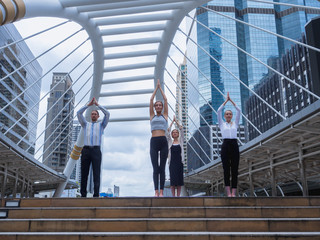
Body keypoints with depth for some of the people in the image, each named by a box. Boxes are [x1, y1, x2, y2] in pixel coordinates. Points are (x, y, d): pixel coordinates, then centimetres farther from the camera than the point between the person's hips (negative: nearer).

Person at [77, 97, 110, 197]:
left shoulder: (101, 125, 20)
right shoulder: (86, 124, 24)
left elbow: (107, 114, 5)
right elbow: (79, 113, 12)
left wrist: (97, 105, 9)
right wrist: (89, 104, 9)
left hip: (96, 150, -2)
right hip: (86, 150, 2)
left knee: (96, 173, -9)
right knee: (84, 174, 0)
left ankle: (96, 195, -10)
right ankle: (83, 195, 4)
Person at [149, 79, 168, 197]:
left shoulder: (165, 115, 15)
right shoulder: (152, 116, 16)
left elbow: (166, 100, 14)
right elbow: (151, 100, 16)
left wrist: (160, 88, 22)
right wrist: (156, 88, 23)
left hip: (163, 142, -1)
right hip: (154, 142, 1)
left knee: (162, 168, -1)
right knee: (155, 168, -4)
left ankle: (161, 191, -2)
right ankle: (156, 191, -7)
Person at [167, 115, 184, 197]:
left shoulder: (181, 141, 9)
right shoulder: (170, 142, 9)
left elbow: (181, 130, 1)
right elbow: (168, 131, 1)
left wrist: (176, 121, 1)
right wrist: (172, 121, 1)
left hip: (179, 162, 0)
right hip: (172, 162, 0)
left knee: (179, 180, 0)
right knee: (173, 179, -2)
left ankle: (178, 196, 6)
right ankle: (173, 196, 3)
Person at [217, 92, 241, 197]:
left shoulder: (235, 123, 15)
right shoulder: (222, 124, 11)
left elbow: (238, 111, 6)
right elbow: (219, 111, 0)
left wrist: (231, 101, 7)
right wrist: (226, 101, 4)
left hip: (234, 145, 2)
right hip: (225, 145, -2)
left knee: (234, 169, 0)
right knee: (226, 169, -3)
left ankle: (234, 192, 3)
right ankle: (228, 192, 1)